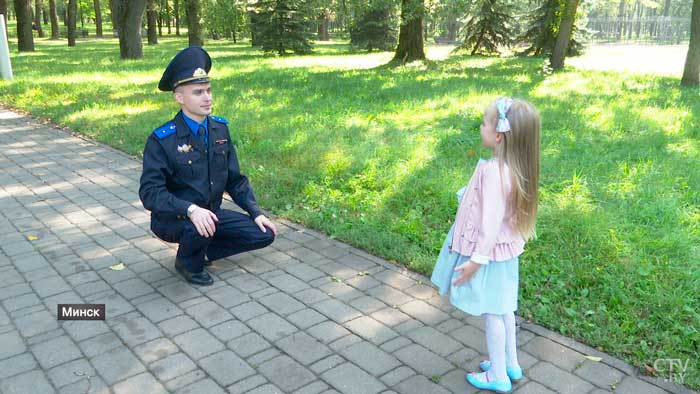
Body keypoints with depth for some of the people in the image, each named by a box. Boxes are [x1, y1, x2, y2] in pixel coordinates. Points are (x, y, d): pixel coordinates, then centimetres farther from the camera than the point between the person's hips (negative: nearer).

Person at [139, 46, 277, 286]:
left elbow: (235, 179, 6)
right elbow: (150, 192, -24)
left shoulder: (220, 128, -2)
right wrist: (191, 209, -40)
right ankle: (188, 263, -2)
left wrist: (256, 213, -4)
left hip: (211, 214, 6)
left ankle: (203, 251, 13)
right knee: (198, 227, -38)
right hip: (173, 219, -5)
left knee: (263, 234, -7)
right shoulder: (162, 140, -19)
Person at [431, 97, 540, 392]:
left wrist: (477, 259, -19)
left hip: (489, 253, -9)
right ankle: (510, 365, 39)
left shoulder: (494, 170, -28)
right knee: (503, 309, 22)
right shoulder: (514, 165, -1)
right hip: (504, 250, 9)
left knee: (491, 313, 8)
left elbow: (491, 219, -26)